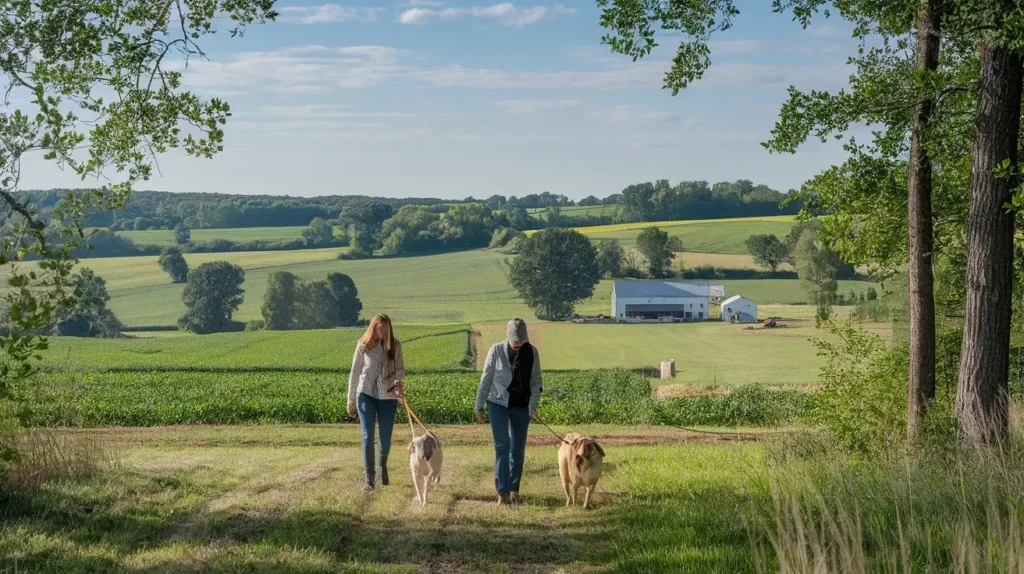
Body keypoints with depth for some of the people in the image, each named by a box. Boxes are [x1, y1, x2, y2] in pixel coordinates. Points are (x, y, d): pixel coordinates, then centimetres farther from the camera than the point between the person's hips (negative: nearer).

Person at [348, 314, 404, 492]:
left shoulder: (395, 345, 0)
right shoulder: (363, 346, -3)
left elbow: (400, 369, 5)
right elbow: (355, 373, 3)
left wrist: (398, 381, -19)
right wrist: (351, 401, 5)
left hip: (388, 397, 1)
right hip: (366, 395, -1)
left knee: (385, 438, 8)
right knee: (367, 436, -7)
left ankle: (383, 465, 39)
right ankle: (369, 478, -6)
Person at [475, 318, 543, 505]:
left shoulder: (532, 353, -2)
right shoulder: (497, 351, -8)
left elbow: (536, 382, 2)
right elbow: (486, 379, -2)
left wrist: (533, 407, -9)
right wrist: (479, 406, -1)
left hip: (521, 406, 2)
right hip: (498, 404, -2)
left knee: (518, 449, 6)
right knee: (502, 446, -10)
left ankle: (514, 489, 17)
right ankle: (502, 491, -8)